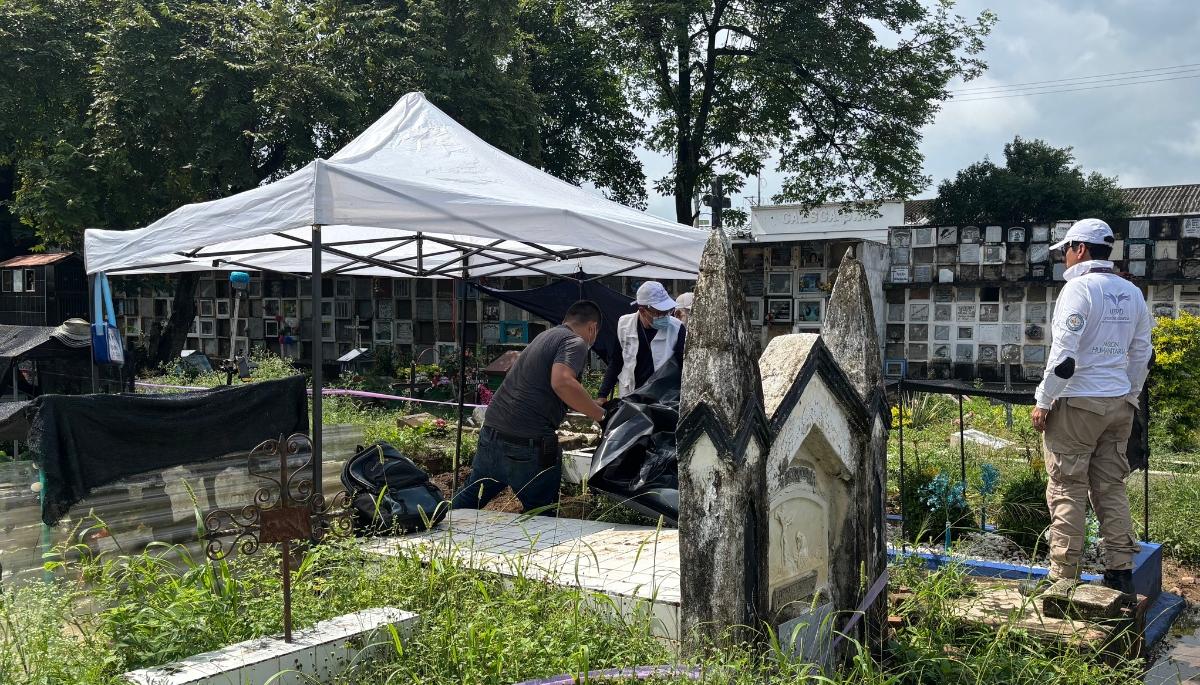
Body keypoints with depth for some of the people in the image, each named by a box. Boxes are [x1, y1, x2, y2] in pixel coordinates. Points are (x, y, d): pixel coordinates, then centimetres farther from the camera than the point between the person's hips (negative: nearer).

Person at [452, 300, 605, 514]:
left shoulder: (545, 336, 21)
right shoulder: (576, 343, -5)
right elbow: (562, 382, -25)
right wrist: (600, 415, -17)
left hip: (491, 431, 8)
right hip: (528, 443, -8)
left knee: (468, 499, 23)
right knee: (542, 519, 8)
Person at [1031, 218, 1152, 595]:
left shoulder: (1079, 288, -12)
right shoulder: (1132, 293, 12)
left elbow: (1064, 355, -17)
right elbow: (1141, 355, 16)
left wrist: (1043, 401, -10)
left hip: (1077, 404, -7)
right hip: (1120, 403, 7)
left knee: (1067, 490, -1)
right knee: (1112, 488, 13)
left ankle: (1063, 576, 2)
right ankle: (1121, 573, 16)